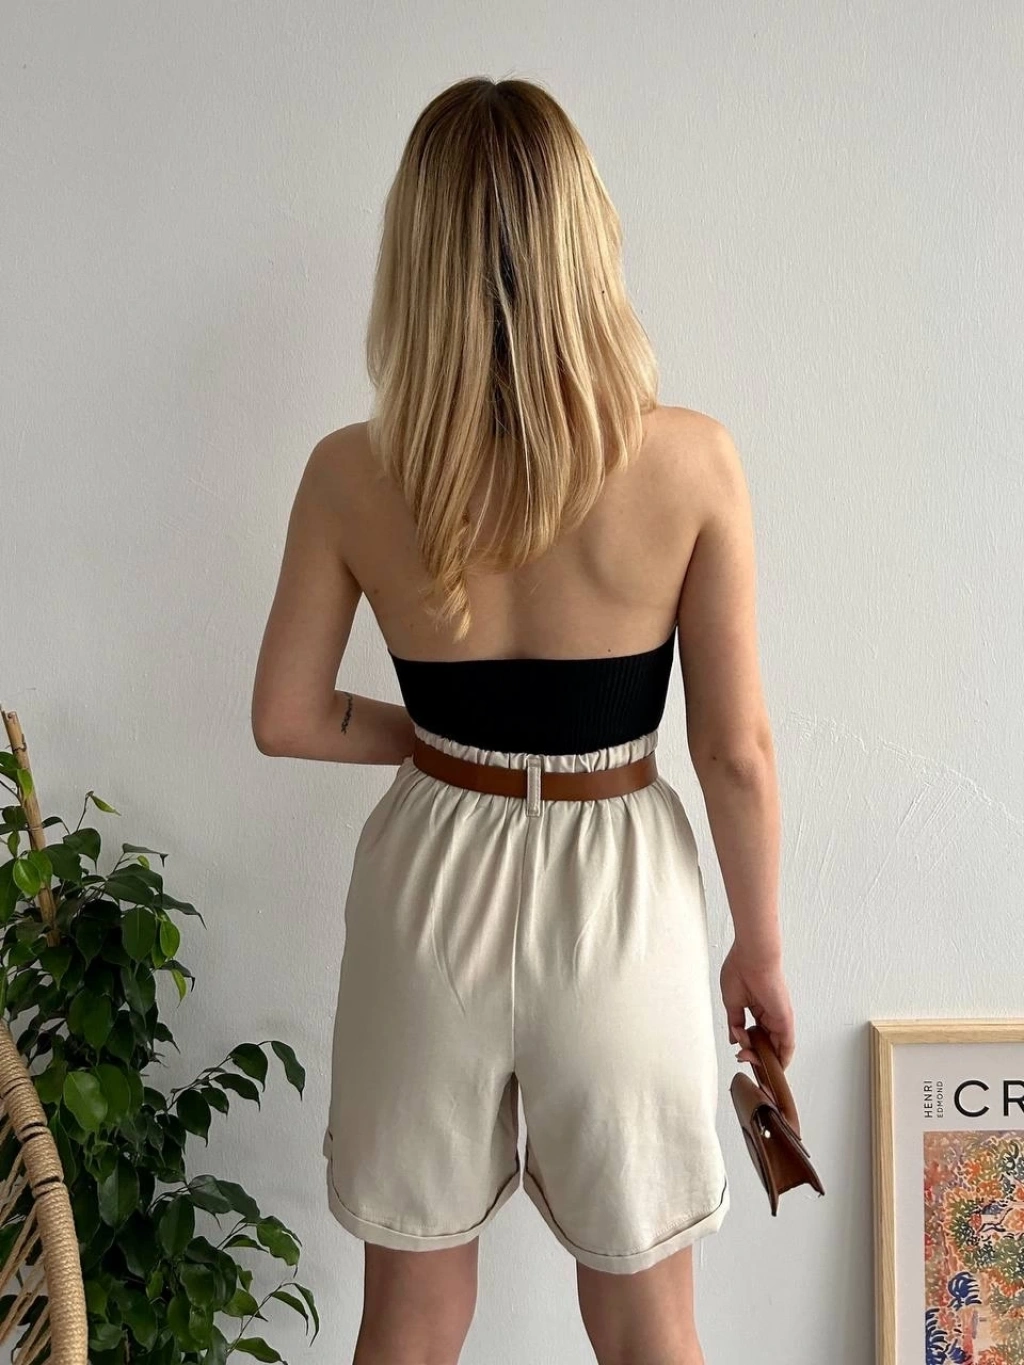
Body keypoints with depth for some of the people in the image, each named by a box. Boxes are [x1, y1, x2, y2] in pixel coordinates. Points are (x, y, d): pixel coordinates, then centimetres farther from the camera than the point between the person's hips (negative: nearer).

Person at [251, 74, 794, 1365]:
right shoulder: (690, 460, -16)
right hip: (615, 894, -1)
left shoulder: (350, 474, -12)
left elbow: (286, 717, -2)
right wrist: (760, 944, 4)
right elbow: (735, 751, -10)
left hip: (432, 884, 2)